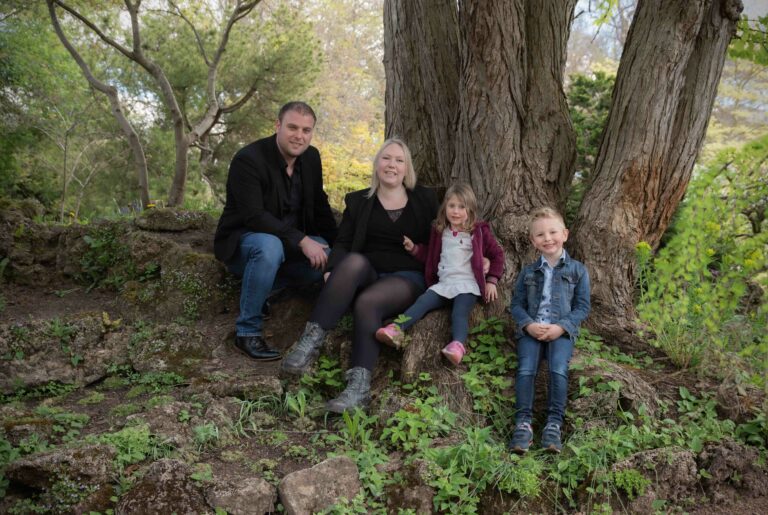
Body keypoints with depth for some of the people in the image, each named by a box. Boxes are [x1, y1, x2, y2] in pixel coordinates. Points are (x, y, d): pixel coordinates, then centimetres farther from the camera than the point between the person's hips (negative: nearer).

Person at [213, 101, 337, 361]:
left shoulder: (311, 157, 0)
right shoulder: (248, 159, -21)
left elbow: (320, 207, 11)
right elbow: (254, 217, -30)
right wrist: (301, 241, -35)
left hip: (292, 241, 6)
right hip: (244, 240, -6)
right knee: (269, 247, -39)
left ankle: (266, 286, -2)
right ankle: (247, 332, -24)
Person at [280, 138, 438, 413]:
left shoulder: (425, 200, 16)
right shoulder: (358, 201, 16)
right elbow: (342, 244, 6)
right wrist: (332, 272, -14)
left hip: (406, 277, -1)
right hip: (365, 275, 1)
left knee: (367, 302, -35)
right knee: (354, 261, -35)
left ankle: (360, 387, -43)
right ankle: (311, 341, -39)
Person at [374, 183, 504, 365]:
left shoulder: (478, 231, 5)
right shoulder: (440, 231, 17)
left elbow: (497, 254, 10)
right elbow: (430, 255, 30)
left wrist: (491, 280, 2)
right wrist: (414, 249, 13)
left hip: (467, 284, -4)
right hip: (443, 283, 4)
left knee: (459, 313, -29)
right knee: (422, 302, -20)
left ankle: (458, 345, -52)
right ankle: (396, 330, -36)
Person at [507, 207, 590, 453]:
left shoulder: (577, 270, 9)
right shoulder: (528, 272, 15)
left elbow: (582, 307, 5)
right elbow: (516, 304, 12)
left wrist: (561, 327, -11)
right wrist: (528, 325, -9)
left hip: (562, 330, -2)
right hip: (531, 329, 2)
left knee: (558, 371, -27)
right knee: (525, 371, -22)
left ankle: (554, 424, -23)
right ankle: (523, 422, -21)